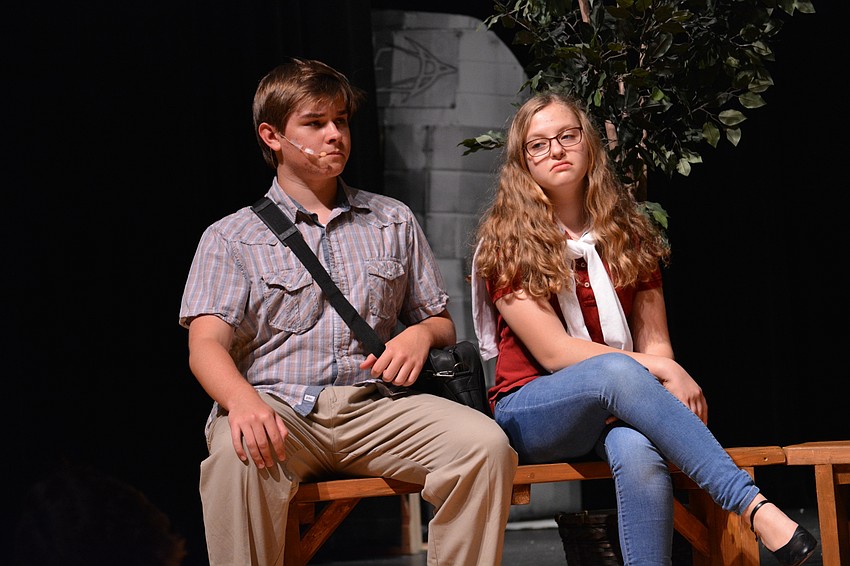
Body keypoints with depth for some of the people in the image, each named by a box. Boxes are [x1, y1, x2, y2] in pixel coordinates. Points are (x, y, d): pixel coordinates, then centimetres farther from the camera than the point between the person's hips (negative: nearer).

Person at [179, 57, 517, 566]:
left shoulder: (394, 222, 23)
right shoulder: (231, 237, 12)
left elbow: (441, 321, 26)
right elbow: (206, 344, -2)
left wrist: (421, 334, -1)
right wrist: (242, 400, -25)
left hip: (375, 406, 3)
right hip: (279, 407, -2)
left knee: (485, 444, -26)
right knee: (238, 455, -39)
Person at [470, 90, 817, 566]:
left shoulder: (627, 234, 13)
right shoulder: (506, 242, 0)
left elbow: (655, 341, 6)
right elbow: (553, 351, -11)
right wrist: (658, 370, -18)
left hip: (619, 405, 3)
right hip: (532, 410, -3)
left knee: (638, 450, -37)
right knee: (616, 370, -37)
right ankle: (757, 509, -43)